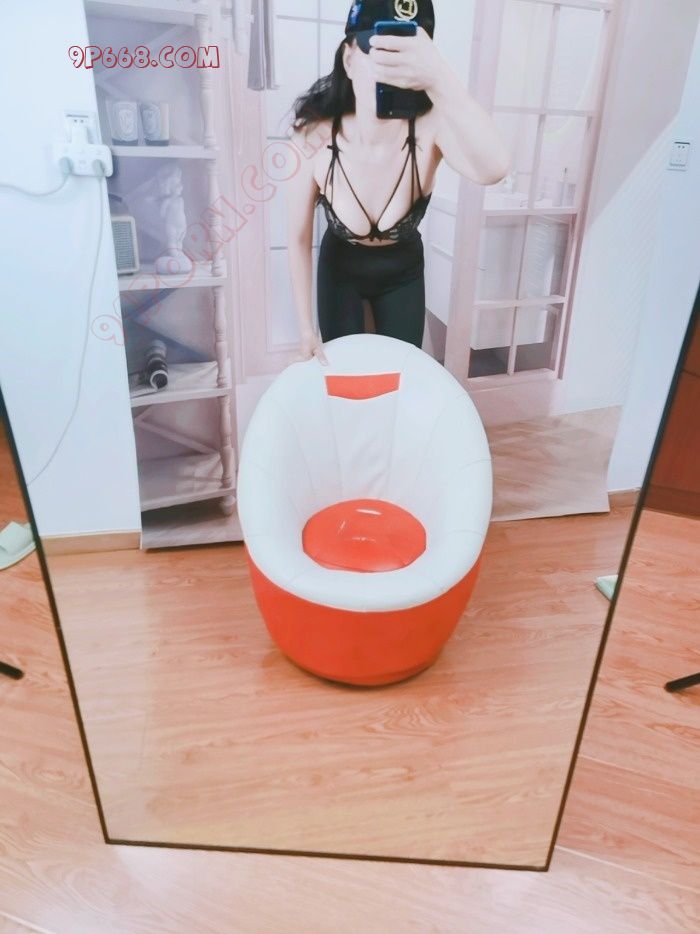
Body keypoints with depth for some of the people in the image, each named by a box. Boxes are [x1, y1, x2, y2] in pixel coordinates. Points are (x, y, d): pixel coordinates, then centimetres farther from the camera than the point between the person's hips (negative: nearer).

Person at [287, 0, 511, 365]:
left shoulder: (431, 127, -30)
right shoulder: (314, 137, -28)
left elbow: (493, 170, -52)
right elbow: (300, 239, -16)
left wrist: (438, 79, -65)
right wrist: (306, 327, -14)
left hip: (402, 271, 1)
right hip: (340, 269, 0)